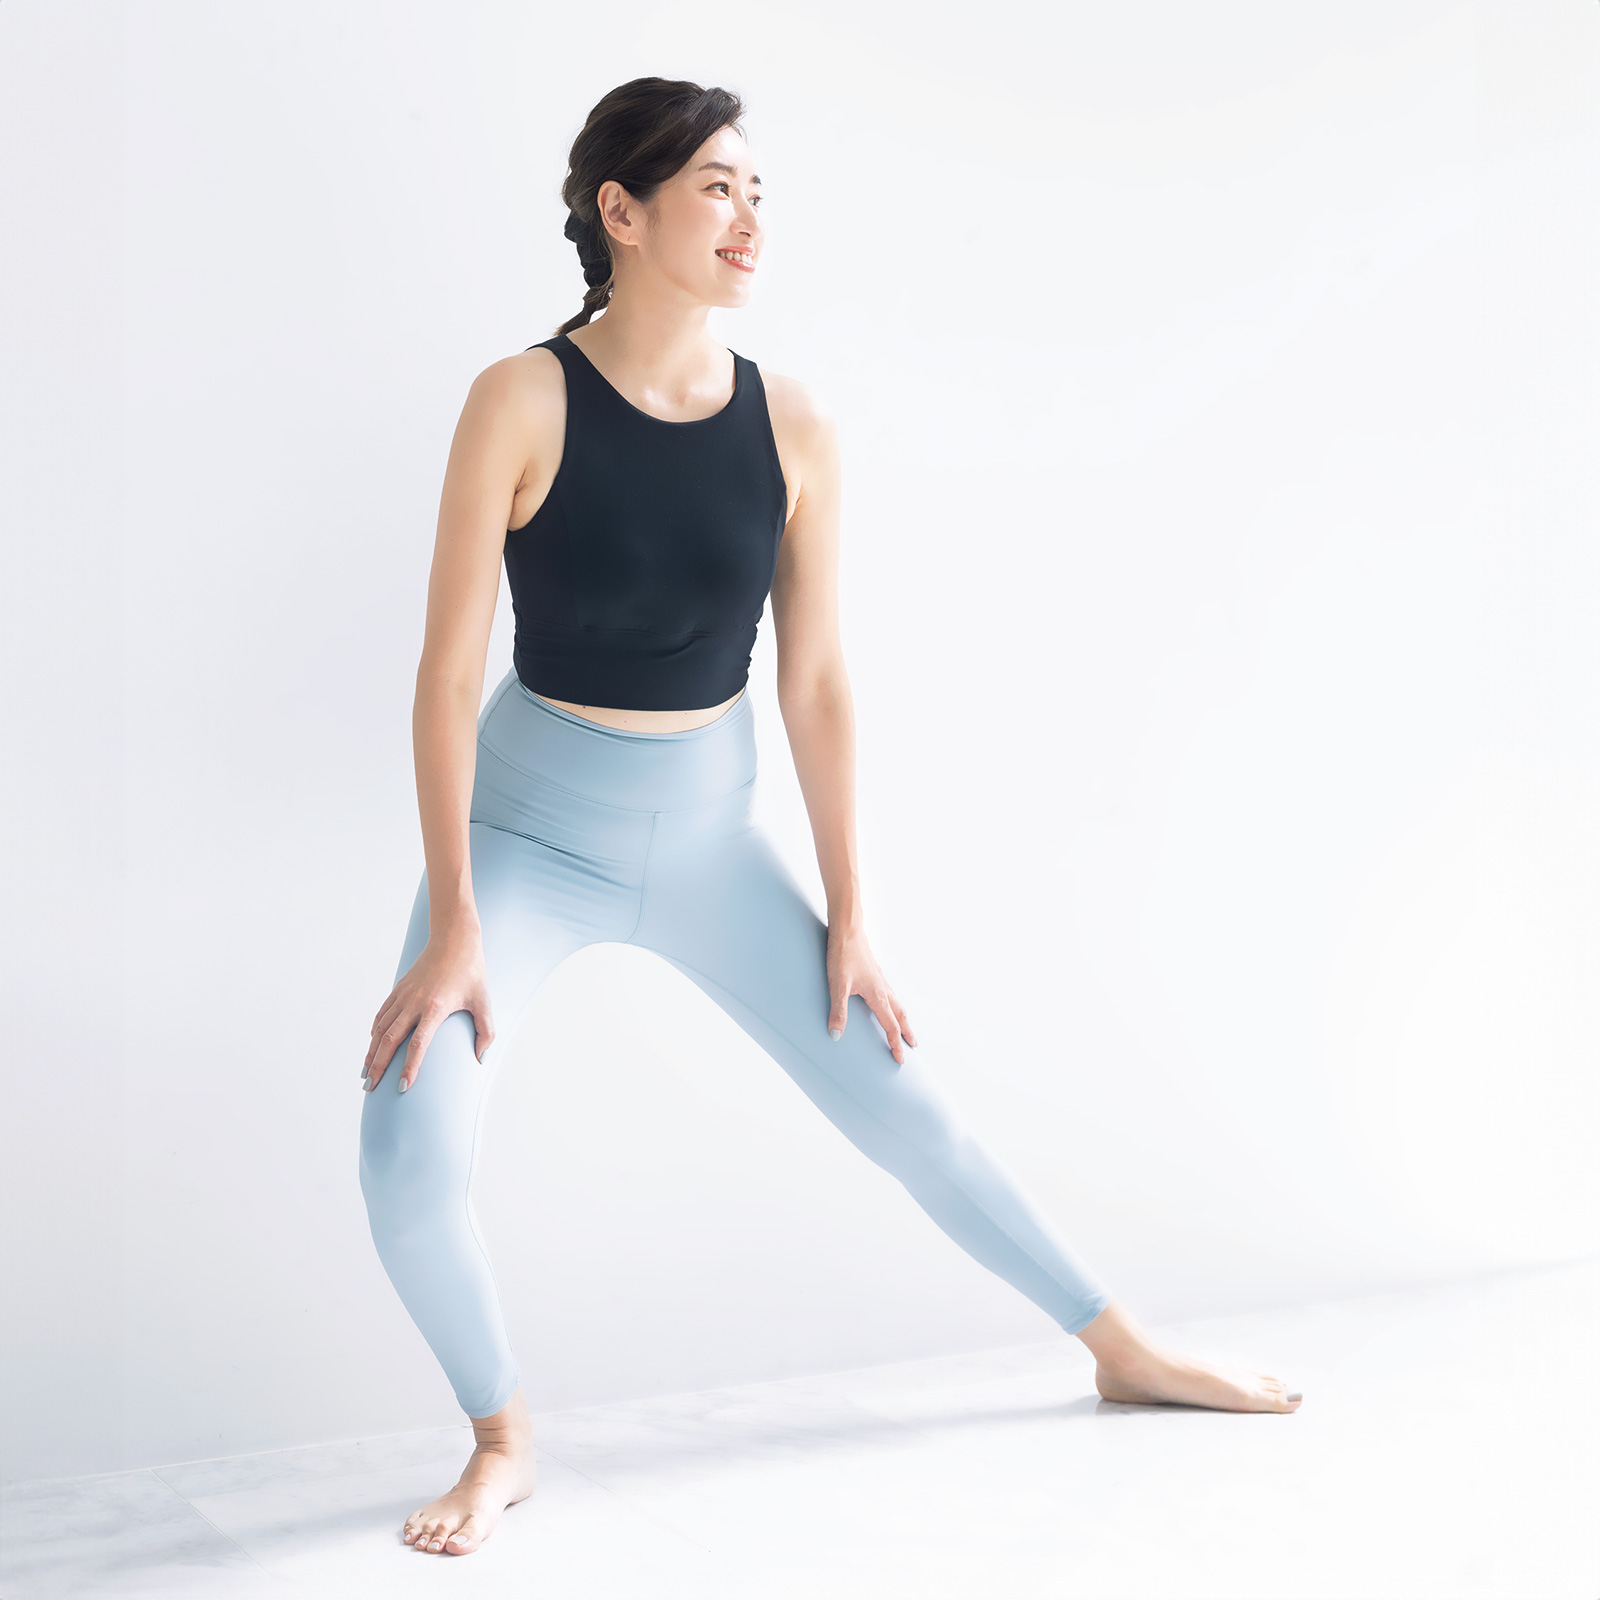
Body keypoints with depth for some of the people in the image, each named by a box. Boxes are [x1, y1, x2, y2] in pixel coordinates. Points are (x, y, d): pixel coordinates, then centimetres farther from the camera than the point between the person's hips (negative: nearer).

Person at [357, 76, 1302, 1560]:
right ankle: (502, 1439, 9)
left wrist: (850, 918, 1)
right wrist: (452, 925, -17)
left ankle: (1127, 1351, 26)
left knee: (898, 1099, 8)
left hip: (705, 837, 3)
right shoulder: (523, 403, -17)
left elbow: (815, 681, -2)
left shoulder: (792, 428, -8)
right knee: (409, 1149, -19)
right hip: (528, 828, -2)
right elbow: (448, 670, -16)